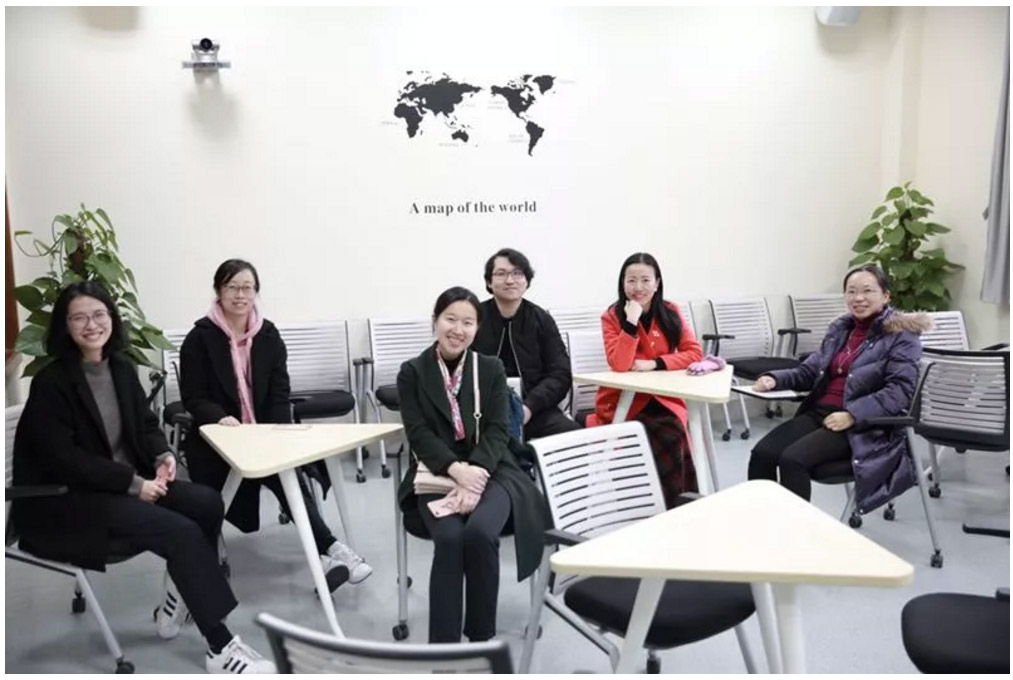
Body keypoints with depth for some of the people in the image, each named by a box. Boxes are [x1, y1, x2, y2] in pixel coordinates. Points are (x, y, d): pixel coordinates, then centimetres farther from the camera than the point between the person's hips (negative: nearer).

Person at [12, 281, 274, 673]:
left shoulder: (122, 369, 7)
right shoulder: (50, 383, -14)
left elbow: (146, 424, 15)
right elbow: (63, 459, -20)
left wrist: (163, 456, -8)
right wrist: (134, 484, -22)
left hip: (127, 482, 7)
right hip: (65, 501, -7)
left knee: (206, 504, -16)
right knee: (181, 531, -24)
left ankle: (176, 604, 3)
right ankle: (221, 649, -19)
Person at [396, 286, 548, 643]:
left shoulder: (491, 369, 8)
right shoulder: (412, 372, 4)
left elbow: (496, 431, -1)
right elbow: (419, 434, -6)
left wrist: (475, 473, -21)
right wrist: (456, 470, -24)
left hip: (488, 470, 1)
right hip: (436, 474, 0)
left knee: (480, 533, -29)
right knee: (450, 538, -30)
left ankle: (481, 638, -8)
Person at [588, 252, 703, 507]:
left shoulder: (670, 312, 3)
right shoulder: (612, 316, -7)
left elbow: (694, 352, -3)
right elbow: (620, 365, -20)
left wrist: (654, 364, -15)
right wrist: (631, 321, -26)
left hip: (664, 399, 3)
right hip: (625, 401, -3)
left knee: (672, 437, -27)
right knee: (669, 440, -28)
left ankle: (668, 505, -7)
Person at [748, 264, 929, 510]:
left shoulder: (901, 335, -2)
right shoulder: (840, 328, 18)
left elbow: (900, 391, -13)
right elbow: (810, 371, 20)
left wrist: (852, 415, -24)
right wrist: (775, 379, -1)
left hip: (863, 427, -6)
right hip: (819, 412, 6)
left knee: (792, 459, -29)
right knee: (762, 453, -19)